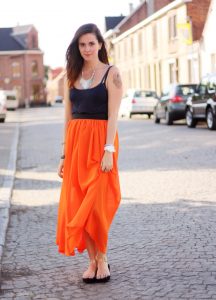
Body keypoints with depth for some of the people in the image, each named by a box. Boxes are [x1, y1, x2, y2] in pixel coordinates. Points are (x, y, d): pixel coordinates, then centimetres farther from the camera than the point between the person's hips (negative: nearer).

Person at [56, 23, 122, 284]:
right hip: (75, 143, 5)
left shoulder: (111, 74, -2)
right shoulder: (73, 76, 14)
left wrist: (109, 150, -18)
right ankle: (92, 261, 14)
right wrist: (64, 154, 10)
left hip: (100, 142, -5)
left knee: (96, 203, -6)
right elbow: (68, 117, 14)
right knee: (76, 204, 3)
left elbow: (113, 115, -9)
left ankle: (102, 259, 10)